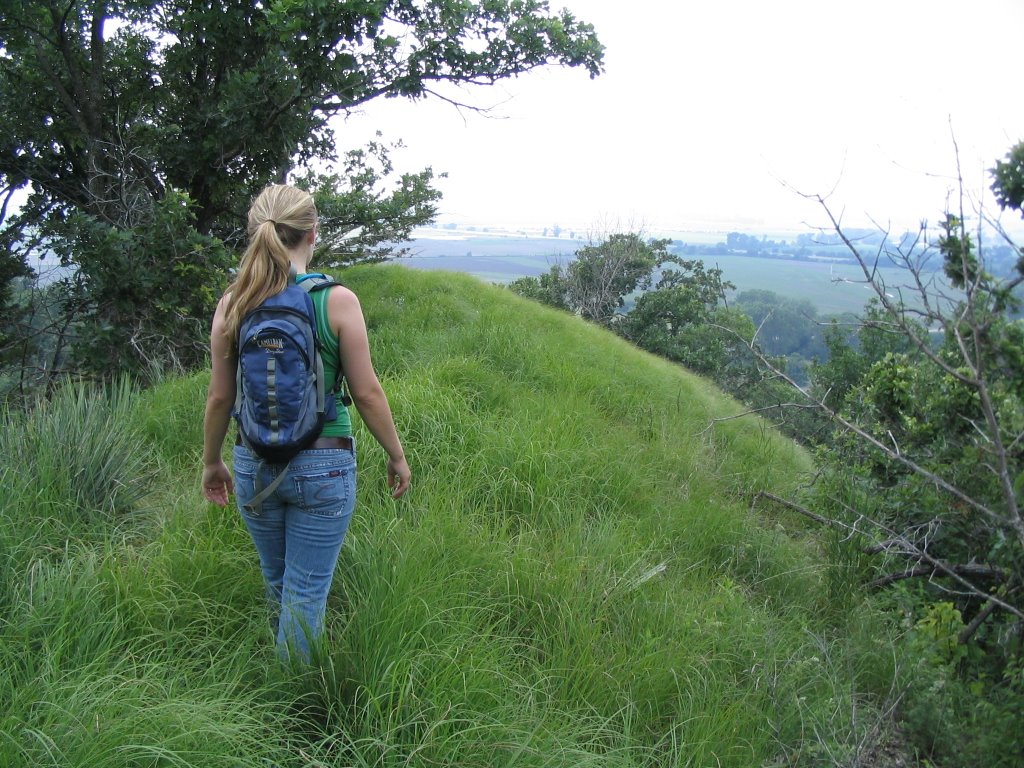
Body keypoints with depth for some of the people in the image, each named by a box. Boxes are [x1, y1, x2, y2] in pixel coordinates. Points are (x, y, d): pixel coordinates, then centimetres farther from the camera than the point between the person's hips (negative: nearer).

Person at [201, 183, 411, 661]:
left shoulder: (232, 304, -4)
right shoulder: (336, 300, -13)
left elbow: (220, 397, 2)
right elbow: (367, 393, -10)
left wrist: (211, 462, 17)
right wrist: (397, 456, 4)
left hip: (254, 466, 4)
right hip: (323, 468, -4)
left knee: (277, 584, 24)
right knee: (307, 591, 9)